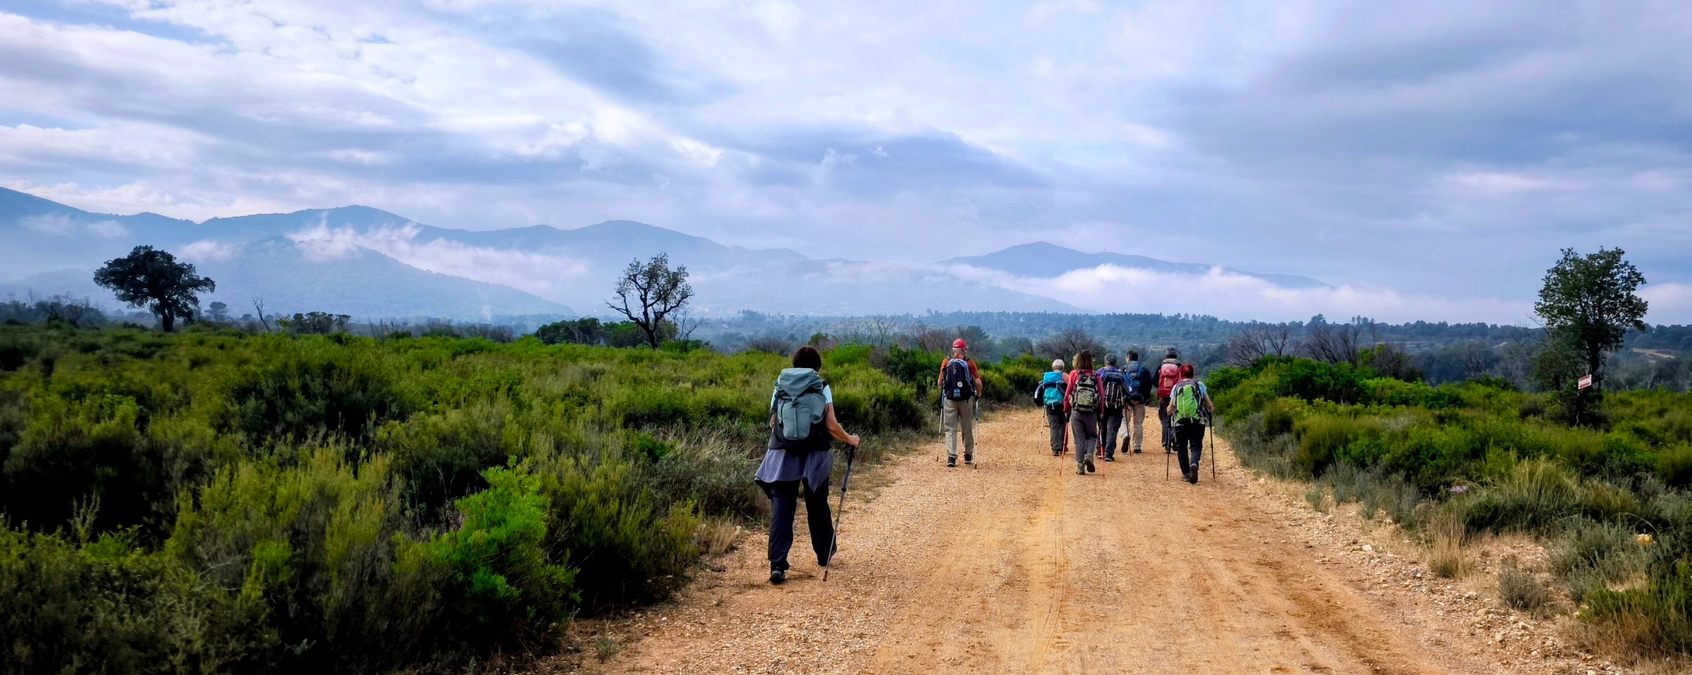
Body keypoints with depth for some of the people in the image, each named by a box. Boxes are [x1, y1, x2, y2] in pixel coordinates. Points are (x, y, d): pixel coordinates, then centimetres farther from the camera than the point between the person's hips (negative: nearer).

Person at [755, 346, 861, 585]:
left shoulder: (780, 387, 5)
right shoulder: (822, 388, -1)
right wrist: (849, 440, 13)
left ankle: (777, 565, -12)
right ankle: (824, 554, 35)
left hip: (782, 457, 1)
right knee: (817, 507, 18)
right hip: (814, 457, 0)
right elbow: (831, 426, -4)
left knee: (781, 510, -1)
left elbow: (772, 423, 7)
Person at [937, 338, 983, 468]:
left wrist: (942, 393, 17)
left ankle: (951, 457, -8)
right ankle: (968, 455, 23)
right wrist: (978, 394, 10)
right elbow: (978, 382, -6)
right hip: (966, 399, 0)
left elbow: (940, 382, 1)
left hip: (949, 399, 0)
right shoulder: (970, 363, -1)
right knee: (967, 428, 14)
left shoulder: (946, 362, 2)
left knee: (950, 429, 2)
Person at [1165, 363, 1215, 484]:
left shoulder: (1176, 387, 9)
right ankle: (1194, 464, -26)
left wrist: (1168, 411, 28)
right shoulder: (1199, 385, 7)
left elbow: (1170, 409, 6)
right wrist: (1212, 410, 27)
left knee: (1181, 447, 12)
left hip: (1180, 421, 1)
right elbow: (1209, 405, 6)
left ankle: (1186, 473, 9)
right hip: (1198, 421, -1)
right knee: (1196, 446, 3)